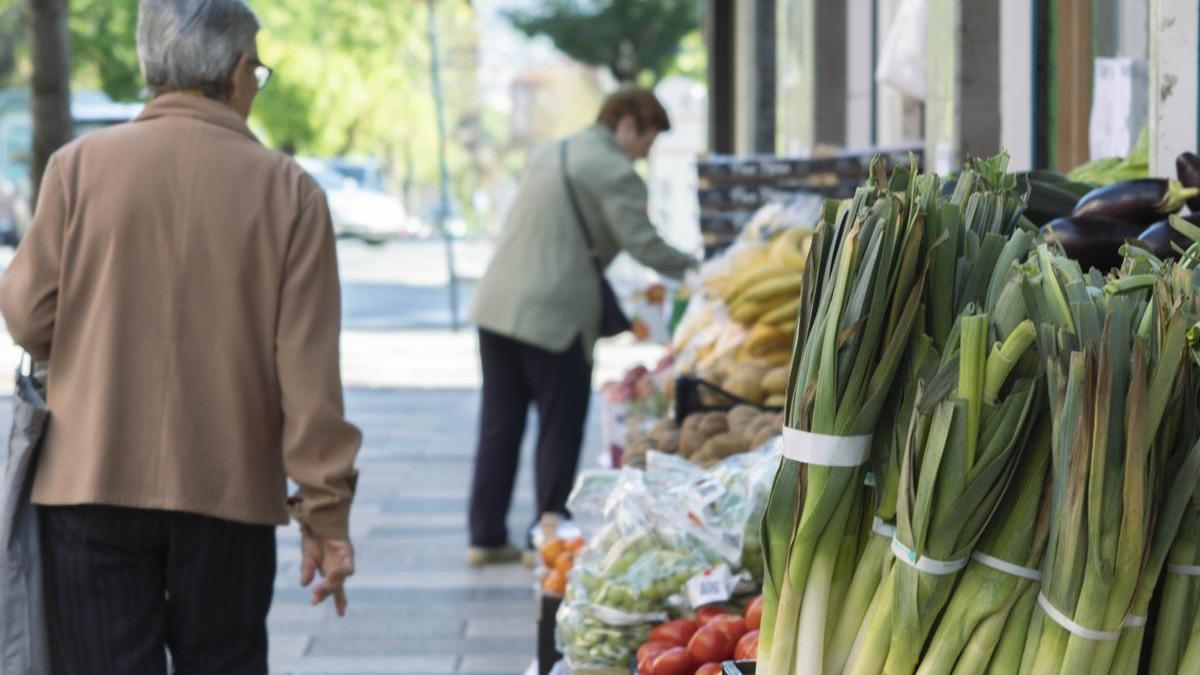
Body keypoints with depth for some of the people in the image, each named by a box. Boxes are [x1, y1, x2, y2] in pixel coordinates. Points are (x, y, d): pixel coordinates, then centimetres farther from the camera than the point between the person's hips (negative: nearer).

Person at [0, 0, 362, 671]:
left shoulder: (80, 165, -2)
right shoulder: (290, 191, -2)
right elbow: (309, 372, -4)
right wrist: (326, 512, 1)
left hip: (92, 488, 0)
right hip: (229, 492, 0)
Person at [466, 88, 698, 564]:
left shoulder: (545, 155, 19)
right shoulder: (613, 171, -9)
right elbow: (643, 244, -14)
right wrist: (693, 268, -1)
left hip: (497, 305, 8)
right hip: (555, 314, -8)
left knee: (499, 424, 11)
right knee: (560, 430, 3)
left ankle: (486, 537, 15)